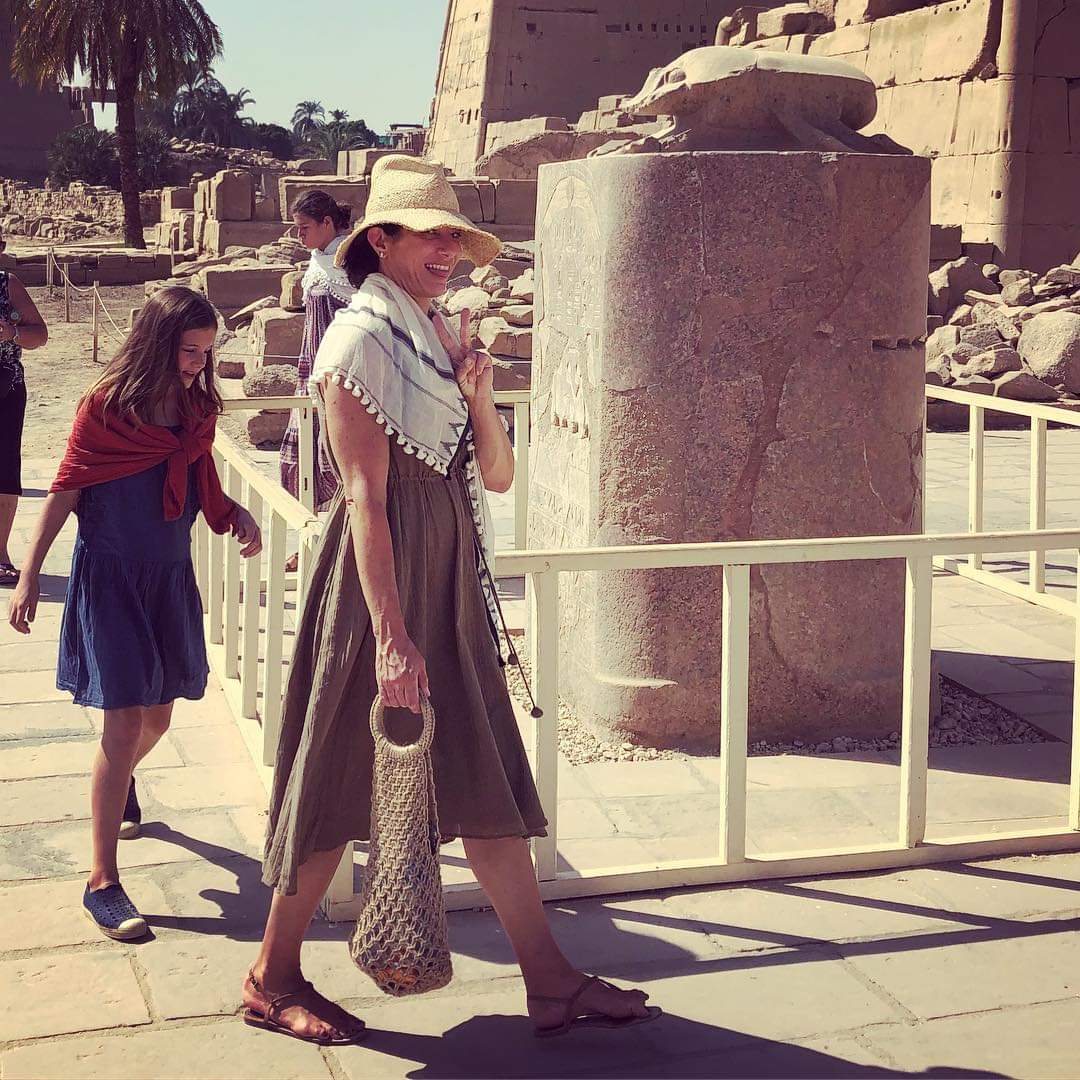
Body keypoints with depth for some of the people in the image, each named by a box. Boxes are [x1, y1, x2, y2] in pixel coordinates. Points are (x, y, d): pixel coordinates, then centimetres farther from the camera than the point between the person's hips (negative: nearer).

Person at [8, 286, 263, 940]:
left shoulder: (198, 408, 3)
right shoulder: (106, 406, -12)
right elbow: (64, 495, -8)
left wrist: (237, 516, -7)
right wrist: (29, 578, -7)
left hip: (171, 578, 6)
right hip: (110, 576, -6)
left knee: (156, 719, 16)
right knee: (125, 723, -11)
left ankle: (119, 783, 52)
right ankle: (102, 882, -3)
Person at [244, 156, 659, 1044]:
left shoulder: (442, 337, 14)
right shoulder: (362, 338, -10)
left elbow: (498, 475, 13)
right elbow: (365, 493, -18)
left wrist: (480, 397, -6)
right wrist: (390, 634, -24)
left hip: (453, 574, 8)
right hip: (386, 571, -8)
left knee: (486, 778, 8)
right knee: (351, 769, 2)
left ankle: (550, 979, 13)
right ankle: (274, 978, 17)